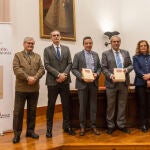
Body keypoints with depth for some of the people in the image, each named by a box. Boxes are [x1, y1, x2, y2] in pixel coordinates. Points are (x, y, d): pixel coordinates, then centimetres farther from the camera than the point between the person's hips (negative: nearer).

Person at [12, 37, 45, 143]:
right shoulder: (18, 55, 5)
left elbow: (42, 69, 3)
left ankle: (30, 131, 23)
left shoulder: (37, 56, 14)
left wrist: (35, 78, -15)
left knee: (32, 111, 11)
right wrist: (27, 78, -19)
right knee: (18, 111, 1)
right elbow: (16, 69, -9)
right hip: (21, 88, -3)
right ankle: (17, 133, 10)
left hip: (34, 88, 3)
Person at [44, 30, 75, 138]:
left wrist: (64, 74, -11)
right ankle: (49, 128, 11)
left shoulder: (66, 49, 11)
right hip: (52, 81, -2)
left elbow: (70, 63, 5)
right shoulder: (47, 50, 3)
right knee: (51, 105, 3)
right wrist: (58, 74, -15)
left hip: (65, 81, 3)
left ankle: (67, 126, 17)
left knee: (66, 104, 7)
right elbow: (47, 65, -6)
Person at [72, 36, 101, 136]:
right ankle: (82, 126, 14)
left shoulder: (96, 55, 11)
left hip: (93, 83, 3)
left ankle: (93, 126, 16)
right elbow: (74, 69, -4)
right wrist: (82, 77, -16)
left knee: (93, 105, 6)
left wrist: (97, 74, -8)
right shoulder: (78, 55, 0)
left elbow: (99, 67, 12)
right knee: (82, 106, 4)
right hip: (82, 83, -3)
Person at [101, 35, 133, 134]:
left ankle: (121, 125, 20)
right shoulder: (106, 54, 2)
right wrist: (110, 75, -20)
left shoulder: (126, 53, 11)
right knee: (111, 105, 5)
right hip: (111, 83, -3)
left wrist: (127, 69, -11)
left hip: (124, 83, 3)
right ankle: (111, 125, 17)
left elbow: (131, 65, 11)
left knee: (122, 105, 9)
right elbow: (104, 68, -4)